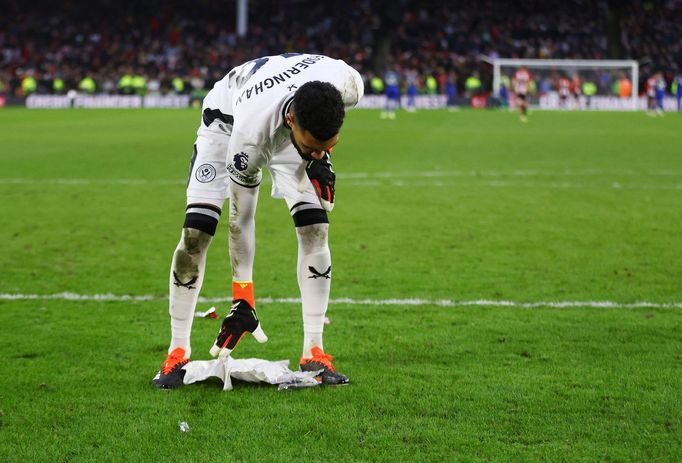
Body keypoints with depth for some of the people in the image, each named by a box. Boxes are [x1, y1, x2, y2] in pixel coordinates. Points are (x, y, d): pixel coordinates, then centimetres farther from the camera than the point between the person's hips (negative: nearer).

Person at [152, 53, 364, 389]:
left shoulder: (349, 86, -37)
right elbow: (240, 219, -30)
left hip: (288, 130, 4)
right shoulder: (249, 133, -44)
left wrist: (321, 154, -10)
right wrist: (242, 300, -24)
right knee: (195, 233, -14)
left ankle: (313, 353, -3)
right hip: (228, 119, -3)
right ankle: (177, 353, -3)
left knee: (315, 231, -10)